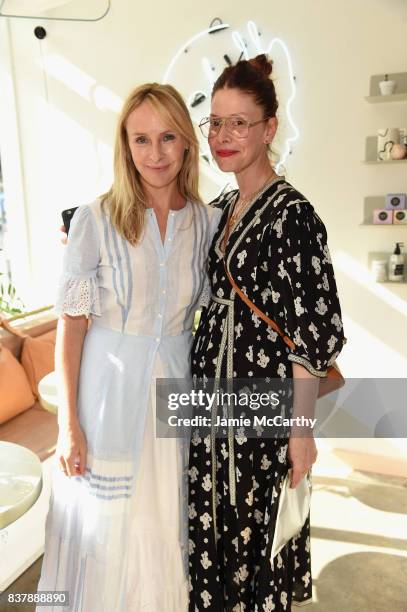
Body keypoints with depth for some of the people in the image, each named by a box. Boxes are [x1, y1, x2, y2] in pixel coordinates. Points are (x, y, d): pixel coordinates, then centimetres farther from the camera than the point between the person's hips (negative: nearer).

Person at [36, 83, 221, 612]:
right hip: (110, 388, -2)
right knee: (108, 529, 13)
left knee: (167, 529, 19)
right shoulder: (95, 220, -11)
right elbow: (72, 323, -9)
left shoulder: (209, 222, -2)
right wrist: (69, 423, -10)